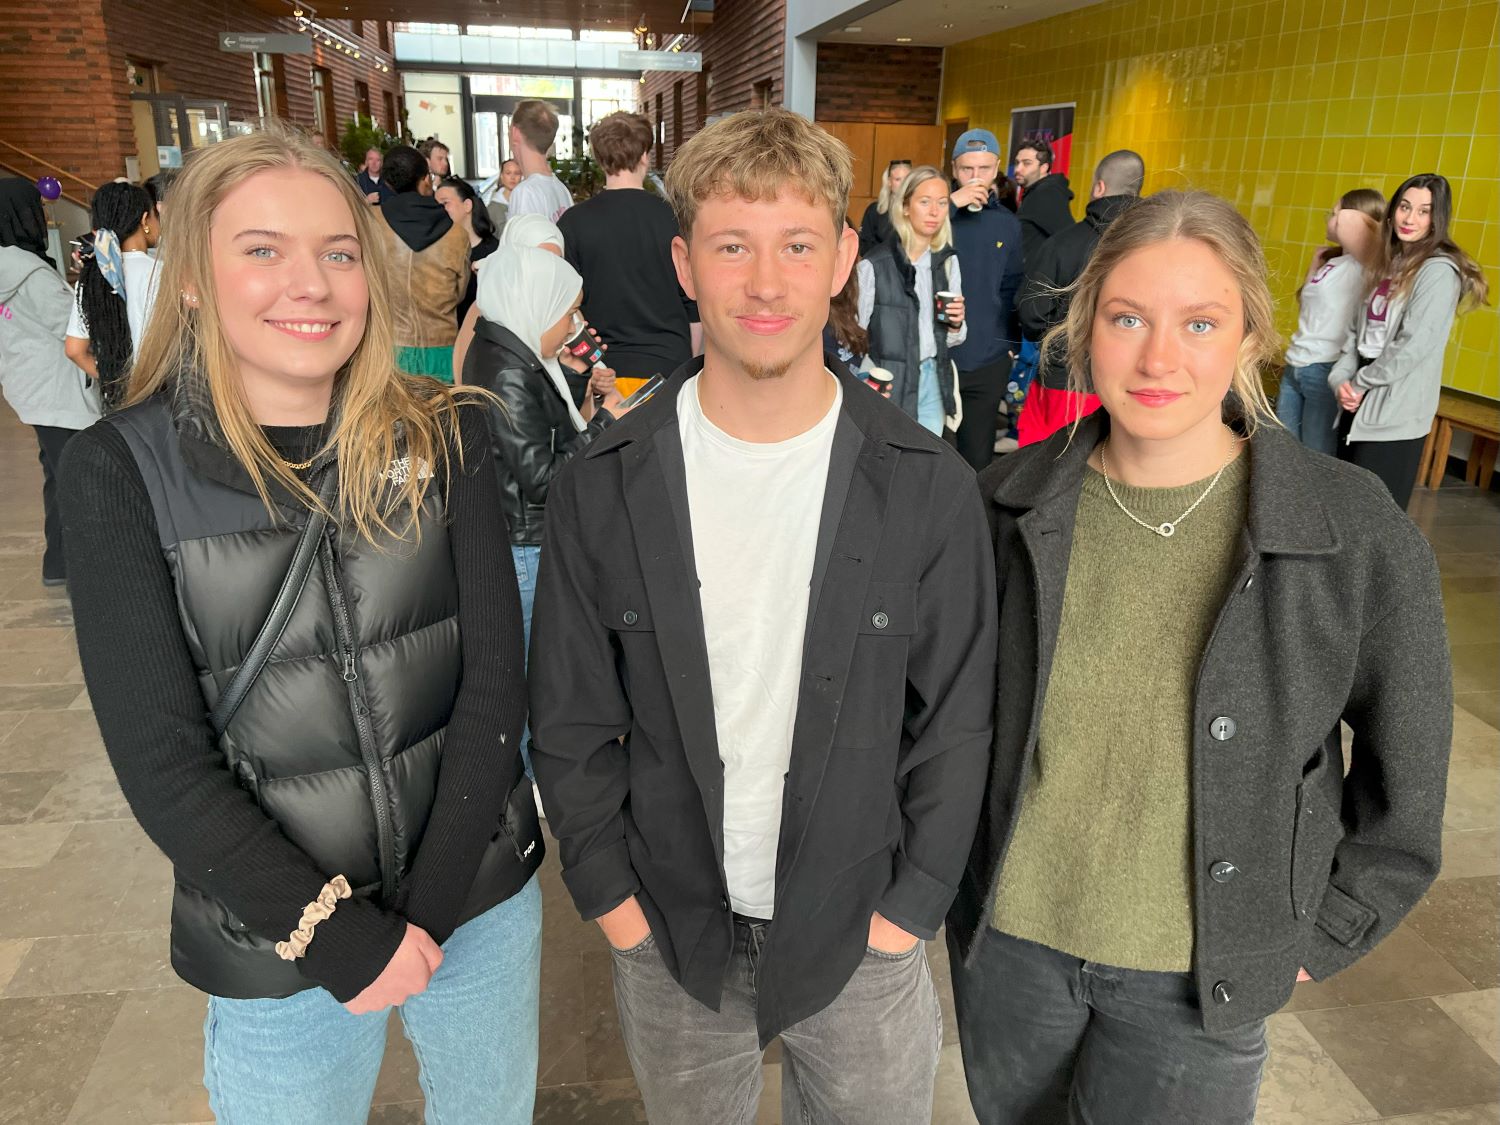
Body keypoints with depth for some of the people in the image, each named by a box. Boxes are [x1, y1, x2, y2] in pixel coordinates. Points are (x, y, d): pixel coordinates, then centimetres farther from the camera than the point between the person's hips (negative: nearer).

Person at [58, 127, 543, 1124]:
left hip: (483, 891, 2)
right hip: (277, 943, -1)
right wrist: (341, 937, -15)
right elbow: (161, 759, -13)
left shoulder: (442, 434, -8)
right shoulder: (122, 471, -11)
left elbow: (497, 675, -8)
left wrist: (427, 910, -12)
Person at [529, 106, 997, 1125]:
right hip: (669, 935, 1)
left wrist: (909, 906, -5)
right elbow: (571, 724, -2)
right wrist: (613, 898, -3)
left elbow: (956, 720, -5)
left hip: (862, 932, 0)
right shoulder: (603, 488, -10)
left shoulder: (928, 486, -12)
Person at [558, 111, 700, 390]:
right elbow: (694, 307, 3)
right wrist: (691, 363, 16)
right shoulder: (675, 218, -2)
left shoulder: (573, 223, -4)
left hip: (603, 368, 0)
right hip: (669, 364, 0)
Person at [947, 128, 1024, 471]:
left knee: (978, 458, 10)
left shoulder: (1008, 224, 7)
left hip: (989, 361, 2)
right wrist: (952, 204, -21)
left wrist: (1011, 341, 6)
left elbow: (1011, 289, 12)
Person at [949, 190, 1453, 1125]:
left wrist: (1314, 938, 0)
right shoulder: (1006, 506, -10)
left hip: (1199, 974, -2)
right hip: (1008, 938, 3)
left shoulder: (1357, 534, -15)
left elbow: (1406, 780, -2)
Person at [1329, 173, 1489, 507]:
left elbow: (1414, 345, -18)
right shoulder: (1389, 264, 14)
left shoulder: (1439, 270, -11)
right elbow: (1357, 329, 11)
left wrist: (1361, 383, -10)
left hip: (1396, 413, -7)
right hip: (1360, 404, 8)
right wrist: (1342, 379, -4)